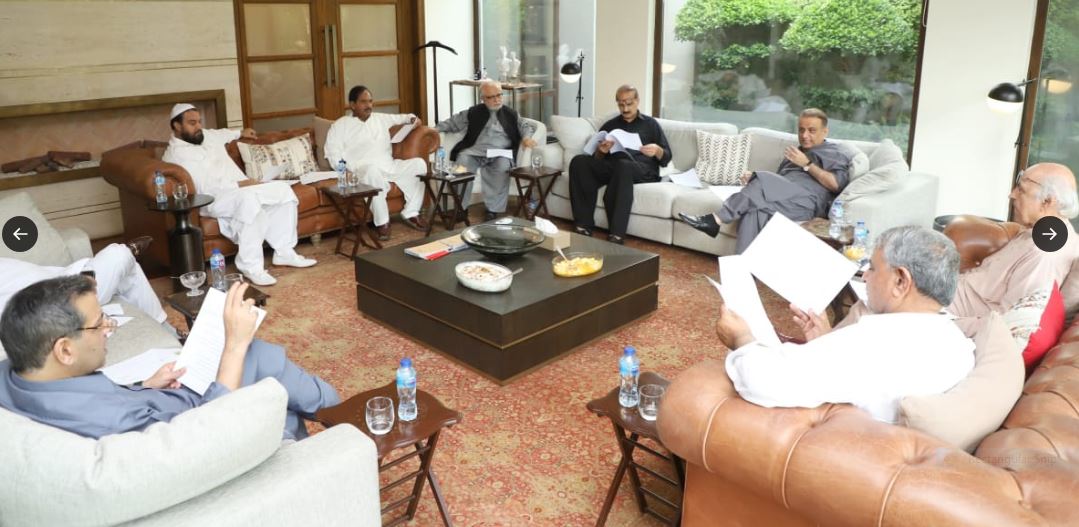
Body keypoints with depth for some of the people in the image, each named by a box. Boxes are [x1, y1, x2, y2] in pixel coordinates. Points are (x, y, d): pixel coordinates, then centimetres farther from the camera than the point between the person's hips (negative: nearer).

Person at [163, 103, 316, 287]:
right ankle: (251, 267, -35)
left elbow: (221, 134, 42)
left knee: (283, 189, -7)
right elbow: (204, 188, -22)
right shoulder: (176, 154, -13)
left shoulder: (206, 135, 15)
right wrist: (238, 185, -22)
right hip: (214, 200, -9)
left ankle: (284, 252, -6)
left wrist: (240, 133, 55)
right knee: (249, 199, -39)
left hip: (242, 189, 10)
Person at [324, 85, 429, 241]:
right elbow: (332, 154, -1)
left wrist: (411, 118, 18)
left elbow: (398, 118, 40)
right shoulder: (340, 125, 8)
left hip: (390, 166, 5)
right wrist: (347, 172, -15)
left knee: (419, 163, -16)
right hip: (364, 170, -5)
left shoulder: (380, 118, 23)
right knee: (373, 170, -41)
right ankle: (382, 222, -31)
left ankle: (411, 213, -9)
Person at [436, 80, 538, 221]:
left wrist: (526, 137, -5)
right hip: (475, 151, 0)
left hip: (500, 153, 0)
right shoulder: (473, 112, 18)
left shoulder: (510, 114, 20)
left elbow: (526, 126, 18)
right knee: (462, 160, -33)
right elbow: (453, 122, 19)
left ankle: (493, 209, -26)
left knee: (503, 164, -36)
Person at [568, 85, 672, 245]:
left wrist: (657, 150, -11)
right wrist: (600, 151, -6)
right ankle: (583, 227, -32)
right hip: (612, 167, 3)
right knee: (580, 161, -26)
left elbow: (666, 158, 12)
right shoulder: (609, 125, 26)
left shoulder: (650, 124, 20)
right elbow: (597, 159, 17)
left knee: (623, 165, -40)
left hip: (642, 169, -3)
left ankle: (616, 235, -45)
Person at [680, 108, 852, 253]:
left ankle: (715, 220, -29)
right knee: (755, 209, -33)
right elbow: (776, 182, 27)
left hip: (808, 202, -5)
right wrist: (753, 177, 6)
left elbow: (836, 185, -2)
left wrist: (807, 164, -4)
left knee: (763, 180, -31)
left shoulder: (834, 153, 16)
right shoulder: (796, 152, 36)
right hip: (783, 199, 5)